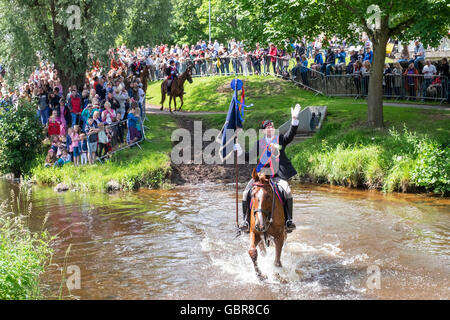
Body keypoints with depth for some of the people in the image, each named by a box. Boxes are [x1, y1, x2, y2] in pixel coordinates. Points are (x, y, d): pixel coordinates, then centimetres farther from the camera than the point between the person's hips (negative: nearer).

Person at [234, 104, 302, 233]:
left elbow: (290, 134, -6)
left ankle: (289, 220, -12)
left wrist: (294, 119, -19)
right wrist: (240, 151, -3)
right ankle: (246, 220, -3)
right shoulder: (260, 143, 14)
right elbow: (250, 157, 13)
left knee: (287, 191, -25)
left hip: (277, 175, -2)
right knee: (246, 192, -14)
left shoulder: (280, 139, 11)